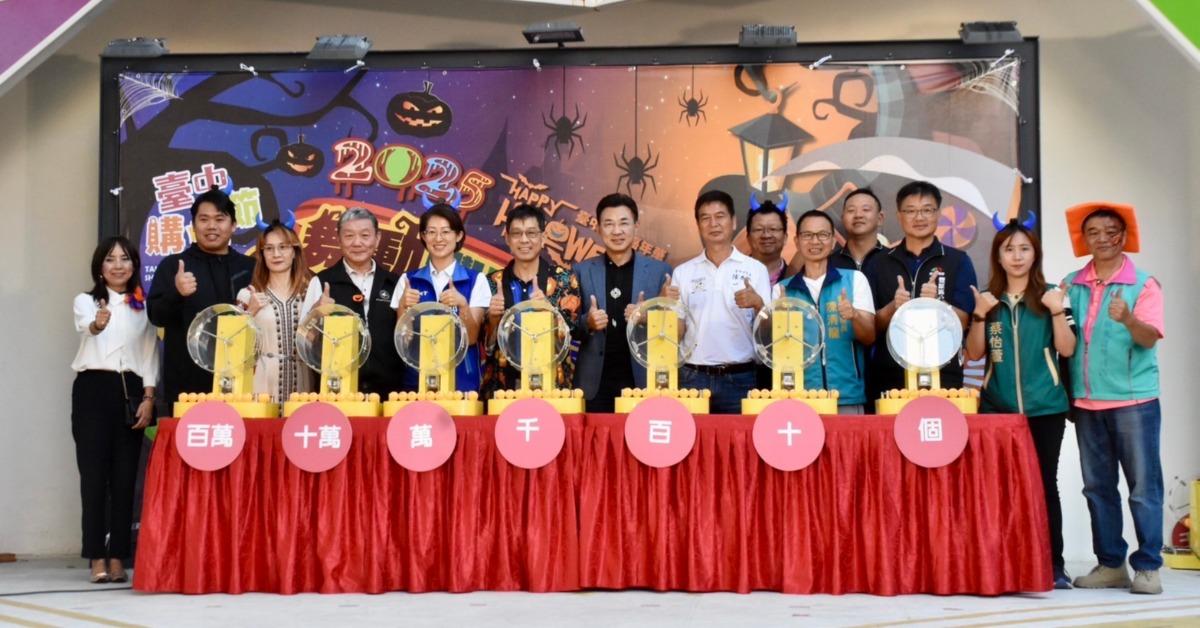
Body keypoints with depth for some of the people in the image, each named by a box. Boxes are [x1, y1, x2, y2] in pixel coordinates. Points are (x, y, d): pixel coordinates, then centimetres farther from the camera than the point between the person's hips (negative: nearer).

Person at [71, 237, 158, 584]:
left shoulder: (143, 307, 13)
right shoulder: (86, 301, 3)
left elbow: (150, 355, 11)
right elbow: (84, 326, -21)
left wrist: (148, 396, -2)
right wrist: (97, 325, -45)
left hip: (130, 391, 3)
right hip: (93, 389, -3)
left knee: (125, 476, 1)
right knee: (94, 474, -6)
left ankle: (117, 558, 5)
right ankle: (97, 558, -3)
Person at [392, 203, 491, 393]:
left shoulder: (476, 280, 0)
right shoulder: (408, 280, 4)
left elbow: (471, 339, -6)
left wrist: (462, 305, -22)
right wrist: (403, 306, -16)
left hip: (463, 381, -1)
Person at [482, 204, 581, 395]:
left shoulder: (564, 279, 2)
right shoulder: (493, 283, 6)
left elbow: (571, 332, -6)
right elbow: (485, 343, 5)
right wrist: (493, 318, -13)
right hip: (501, 383, 1)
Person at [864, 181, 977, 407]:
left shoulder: (958, 261, 4)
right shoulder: (879, 263, 8)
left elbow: (963, 322, -1)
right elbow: (871, 326, 6)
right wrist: (892, 308, -14)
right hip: (888, 377, 1)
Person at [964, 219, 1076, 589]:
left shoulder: (1051, 297, 4)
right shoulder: (987, 300, 8)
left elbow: (1066, 349, -1)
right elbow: (974, 354, 5)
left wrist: (1057, 312, -13)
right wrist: (980, 317, -8)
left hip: (1045, 407, -1)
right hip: (997, 409, 1)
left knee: (1044, 482, 1)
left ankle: (1053, 565, 6)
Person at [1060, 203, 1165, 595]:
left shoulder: (1143, 285, -2)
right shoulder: (1071, 286, 8)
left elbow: (1149, 338, -13)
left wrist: (1127, 319, -33)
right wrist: (1067, 391, 4)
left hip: (1133, 400, -4)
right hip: (1087, 402, 4)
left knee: (1143, 486, -3)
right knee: (1098, 487, 8)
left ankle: (1147, 567, 2)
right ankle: (1110, 565, 15)